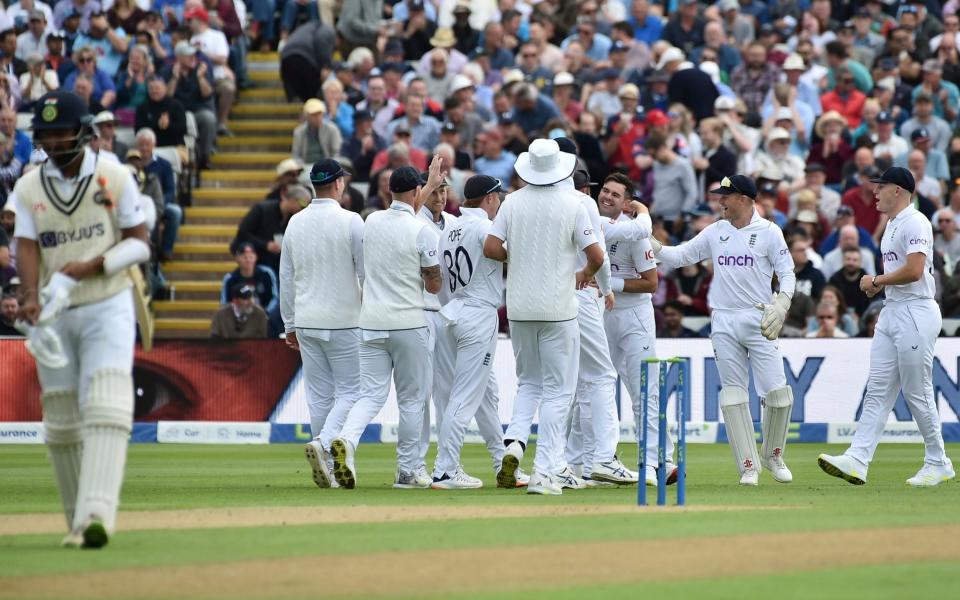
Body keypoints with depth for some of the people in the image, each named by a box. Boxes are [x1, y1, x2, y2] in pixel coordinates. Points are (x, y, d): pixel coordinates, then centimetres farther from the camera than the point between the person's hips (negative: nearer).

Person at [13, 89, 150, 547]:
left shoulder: (114, 178, -2)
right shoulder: (28, 188, 4)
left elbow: (139, 244, 0)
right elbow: (27, 248, -5)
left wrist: (95, 265, -17)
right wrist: (30, 298, -24)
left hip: (108, 308, -3)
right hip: (54, 315, 3)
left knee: (105, 407, -18)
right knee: (61, 419, 4)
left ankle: (96, 515, -30)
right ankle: (77, 521, 14)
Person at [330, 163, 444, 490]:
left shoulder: (372, 222, 5)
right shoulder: (422, 231, -12)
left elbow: (406, 209, 27)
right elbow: (434, 285, -6)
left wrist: (431, 184, 38)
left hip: (371, 325, 4)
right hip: (409, 325, -4)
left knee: (371, 395, 3)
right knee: (411, 399, 8)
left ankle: (346, 440, -25)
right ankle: (407, 471, 13)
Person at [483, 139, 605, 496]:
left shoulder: (513, 202, 0)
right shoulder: (571, 204, -8)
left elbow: (491, 248, -6)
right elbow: (596, 255, -10)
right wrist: (586, 274, 12)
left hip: (519, 308, 3)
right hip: (557, 308, -3)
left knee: (528, 381, 20)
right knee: (558, 389, 2)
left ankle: (514, 442, -5)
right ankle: (545, 473, -4)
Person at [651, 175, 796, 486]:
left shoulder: (768, 232, -1)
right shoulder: (715, 232, 11)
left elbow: (787, 273, -4)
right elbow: (679, 256, 12)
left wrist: (781, 305, -20)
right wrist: (651, 243, -3)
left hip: (758, 320, -4)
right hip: (724, 323, 4)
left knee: (777, 392, -8)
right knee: (733, 394, 0)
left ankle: (773, 455, 14)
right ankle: (748, 466, 5)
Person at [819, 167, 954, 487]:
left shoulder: (915, 223, -13)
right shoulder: (891, 225, 18)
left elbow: (914, 270, -23)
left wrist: (877, 281, -11)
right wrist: (878, 284, 7)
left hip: (916, 313, -10)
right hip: (891, 312, 10)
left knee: (917, 392, -3)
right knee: (877, 390, 1)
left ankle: (938, 464, 8)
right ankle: (857, 461, -5)